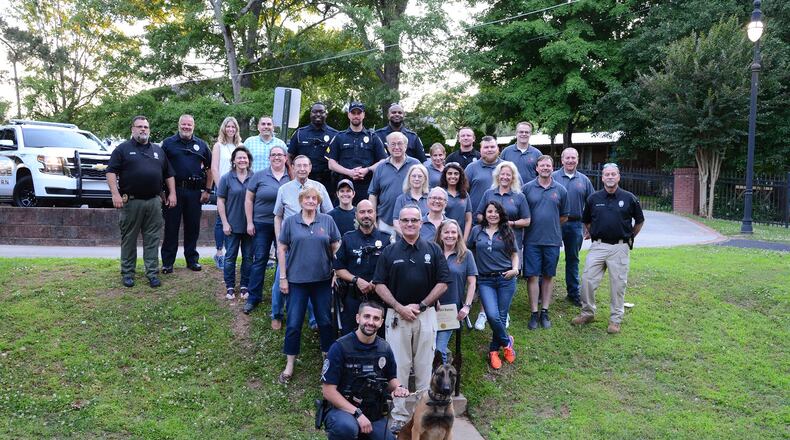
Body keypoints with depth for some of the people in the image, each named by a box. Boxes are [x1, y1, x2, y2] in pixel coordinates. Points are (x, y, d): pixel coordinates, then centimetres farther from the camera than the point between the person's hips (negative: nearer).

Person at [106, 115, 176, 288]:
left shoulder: (158, 150, 17)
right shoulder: (123, 149, 4)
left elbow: (169, 174, 20)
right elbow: (111, 172, -3)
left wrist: (172, 193, 9)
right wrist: (116, 194, -14)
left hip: (154, 202, 3)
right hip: (131, 201, -3)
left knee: (152, 239, 4)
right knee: (129, 239, 3)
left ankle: (152, 273, 8)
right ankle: (127, 273, 12)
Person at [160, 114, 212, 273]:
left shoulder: (201, 145, 11)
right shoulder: (168, 143, 4)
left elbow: (209, 168, 13)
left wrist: (207, 190, 6)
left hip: (194, 191, 2)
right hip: (174, 189, -2)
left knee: (193, 227, 8)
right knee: (171, 227, 1)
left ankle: (192, 259, 19)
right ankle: (167, 262, 7)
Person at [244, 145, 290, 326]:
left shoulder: (291, 178, 2)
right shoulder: (259, 176, 0)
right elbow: (249, 200, 3)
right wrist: (249, 222, -2)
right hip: (262, 224, 0)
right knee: (259, 260, 4)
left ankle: (282, 296, 19)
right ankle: (254, 297, 14)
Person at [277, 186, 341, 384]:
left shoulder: (327, 221, 2)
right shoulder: (290, 222, 0)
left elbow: (336, 248, 6)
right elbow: (281, 250, 1)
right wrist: (282, 278, -3)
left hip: (323, 279, 1)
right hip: (297, 280, -1)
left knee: (325, 321, 11)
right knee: (293, 323, 3)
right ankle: (289, 365, 15)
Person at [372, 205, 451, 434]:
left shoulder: (433, 250, 4)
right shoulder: (389, 252, 5)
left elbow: (443, 282, 2)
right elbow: (380, 284, 3)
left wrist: (421, 305, -6)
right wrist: (400, 307, -9)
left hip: (426, 315, 0)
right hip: (397, 315, 0)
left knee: (424, 366, 6)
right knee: (399, 366, 2)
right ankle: (399, 416, 10)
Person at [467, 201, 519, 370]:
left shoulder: (507, 232, 8)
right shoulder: (477, 231, 7)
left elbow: (514, 254, 13)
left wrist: (515, 269, -5)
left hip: (506, 279, 1)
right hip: (485, 281, 0)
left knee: (501, 316, 2)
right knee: (492, 315, -16)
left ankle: (494, 350, 21)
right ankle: (506, 342, 10)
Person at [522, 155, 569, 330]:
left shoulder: (560, 190, 5)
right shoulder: (527, 188, 0)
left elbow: (564, 217, 13)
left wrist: (550, 224, 7)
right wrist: (532, 225, 0)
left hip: (553, 240, 2)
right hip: (532, 240, -2)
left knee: (548, 276, 8)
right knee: (532, 276, -1)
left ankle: (545, 312, 17)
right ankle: (534, 313, 7)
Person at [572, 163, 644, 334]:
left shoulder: (629, 198, 0)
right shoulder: (593, 198, 5)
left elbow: (639, 221, 13)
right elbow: (586, 221, 19)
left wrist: (630, 237, 13)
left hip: (620, 248, -2)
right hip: (598, 246, 2)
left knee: (618, 284, 3)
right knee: (587, 280, -1)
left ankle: (615, 319, 15)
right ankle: (587, 313, 16)